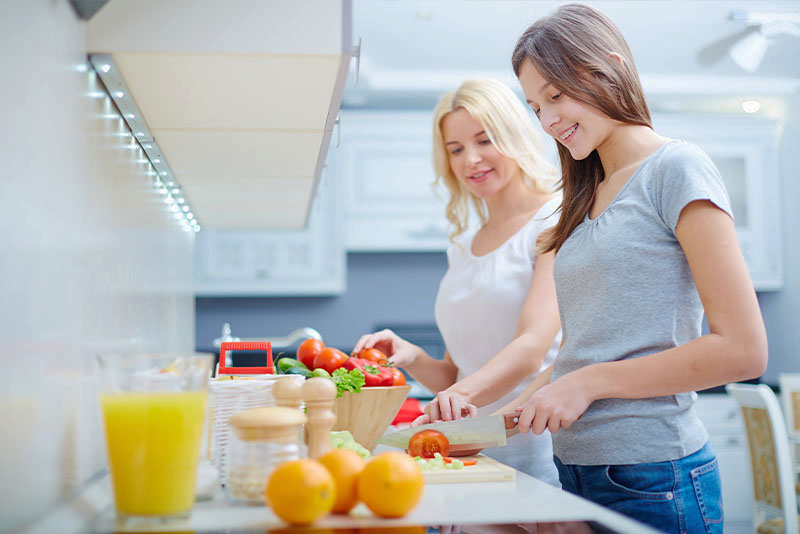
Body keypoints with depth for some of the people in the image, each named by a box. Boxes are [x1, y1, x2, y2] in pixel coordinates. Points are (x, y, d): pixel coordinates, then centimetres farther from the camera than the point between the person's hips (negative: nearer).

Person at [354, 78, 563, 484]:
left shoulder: (555, 222, -2)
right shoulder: (463, 248, 19)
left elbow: (533, 347, -16)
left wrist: (463, 393, -32)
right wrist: (413, 359, 1)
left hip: (542, 455, -5)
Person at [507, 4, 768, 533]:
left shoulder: (676, 167, -8)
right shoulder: (589, 199, 14)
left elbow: (743, 350, -15)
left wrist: (592, 382, -14)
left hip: (653, 479, -7)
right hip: (578, 470, 7)